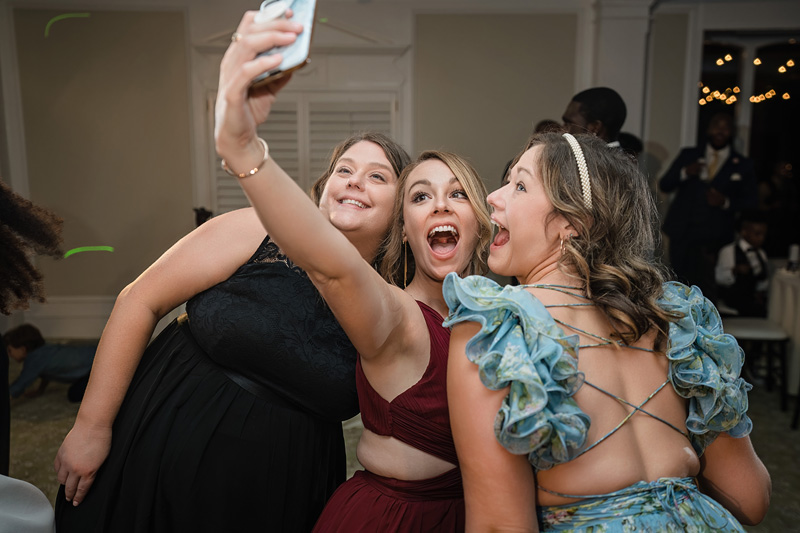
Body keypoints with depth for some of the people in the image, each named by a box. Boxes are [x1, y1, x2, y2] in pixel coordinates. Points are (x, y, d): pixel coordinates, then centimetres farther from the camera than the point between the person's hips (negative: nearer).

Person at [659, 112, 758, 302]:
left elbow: (751, 200, 9)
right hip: (682, 231, 2)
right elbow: (664, 185, 8)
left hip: (714, 238, -2)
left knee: (707, 288, -13)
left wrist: (726, 202, -11)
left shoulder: (743, 165, 10)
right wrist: (684, 173, -11)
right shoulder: (688, 155, 13)